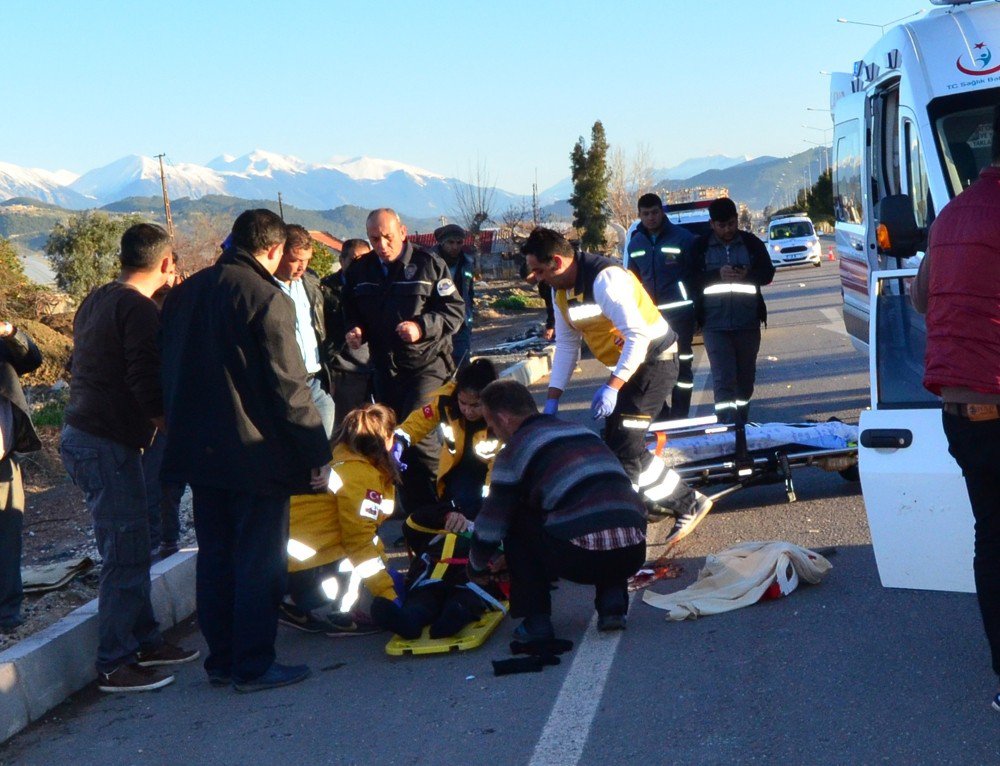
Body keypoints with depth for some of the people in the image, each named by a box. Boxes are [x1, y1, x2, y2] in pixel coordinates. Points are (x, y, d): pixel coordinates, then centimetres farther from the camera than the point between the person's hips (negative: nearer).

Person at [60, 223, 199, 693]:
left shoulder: (96, 302, 14)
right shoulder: (139, 309, -14)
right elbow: (147, 385, -22)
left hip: (81, 436, 10)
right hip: (108, 445, -10)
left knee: (128, 550, 17)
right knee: (126, 556, -4)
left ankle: (144, 641, 26)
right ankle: (114, 665, 3)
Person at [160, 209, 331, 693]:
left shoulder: (185, 293, 9)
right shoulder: (267, 299, -15)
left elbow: (170, 371, 15)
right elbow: (290, 387, -16)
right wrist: (318, 453, -10)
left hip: (198, 452, 7)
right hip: (256, 453, -7)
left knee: (214, 557, 15)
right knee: (258, 562, 2)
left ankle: (221, 659, 23)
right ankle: (253, 666, 8)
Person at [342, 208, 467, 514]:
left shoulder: (428, 264, -5)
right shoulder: (360, 270, 9)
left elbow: (455, 310, -6)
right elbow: (352, 312, 21)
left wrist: (422, 327, -21)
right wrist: (355, 331, -1)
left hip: (426, 365, -5)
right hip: (385, 369, 6)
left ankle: (433, 508, -4)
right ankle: (413, 507, 25)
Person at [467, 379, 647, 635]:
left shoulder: (515, 450, 7)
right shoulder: (584, 431, 26)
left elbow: (491, 525, 12)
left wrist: (477, 568, 32)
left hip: (581, 558, -6)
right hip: (633, 554, 6)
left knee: (516, 521, 18)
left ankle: (536, 621, 14)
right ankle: (613, 602, 17)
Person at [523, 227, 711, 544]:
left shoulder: (605, 279, -26)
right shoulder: (561, 290, 3)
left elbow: (639, 336, -29)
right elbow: (566, 344, 8)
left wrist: (612, 387, -33)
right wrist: (552, 399, 3)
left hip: (654, 359, -10)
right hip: (629, 363, 10)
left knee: (623, 445, -14)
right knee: (614, 441, 11)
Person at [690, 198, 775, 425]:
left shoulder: (751, 243, 5)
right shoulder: (701, 246, 1)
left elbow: (768, 273, 3)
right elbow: (693, 278, -5)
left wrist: (748, 274, -19)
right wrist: (718, 275, -22)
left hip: (748, 323, 2)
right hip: (715, 324, -2)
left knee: (745, 377, 13)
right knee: (723, 380, -9)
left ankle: (741, 425, 29)